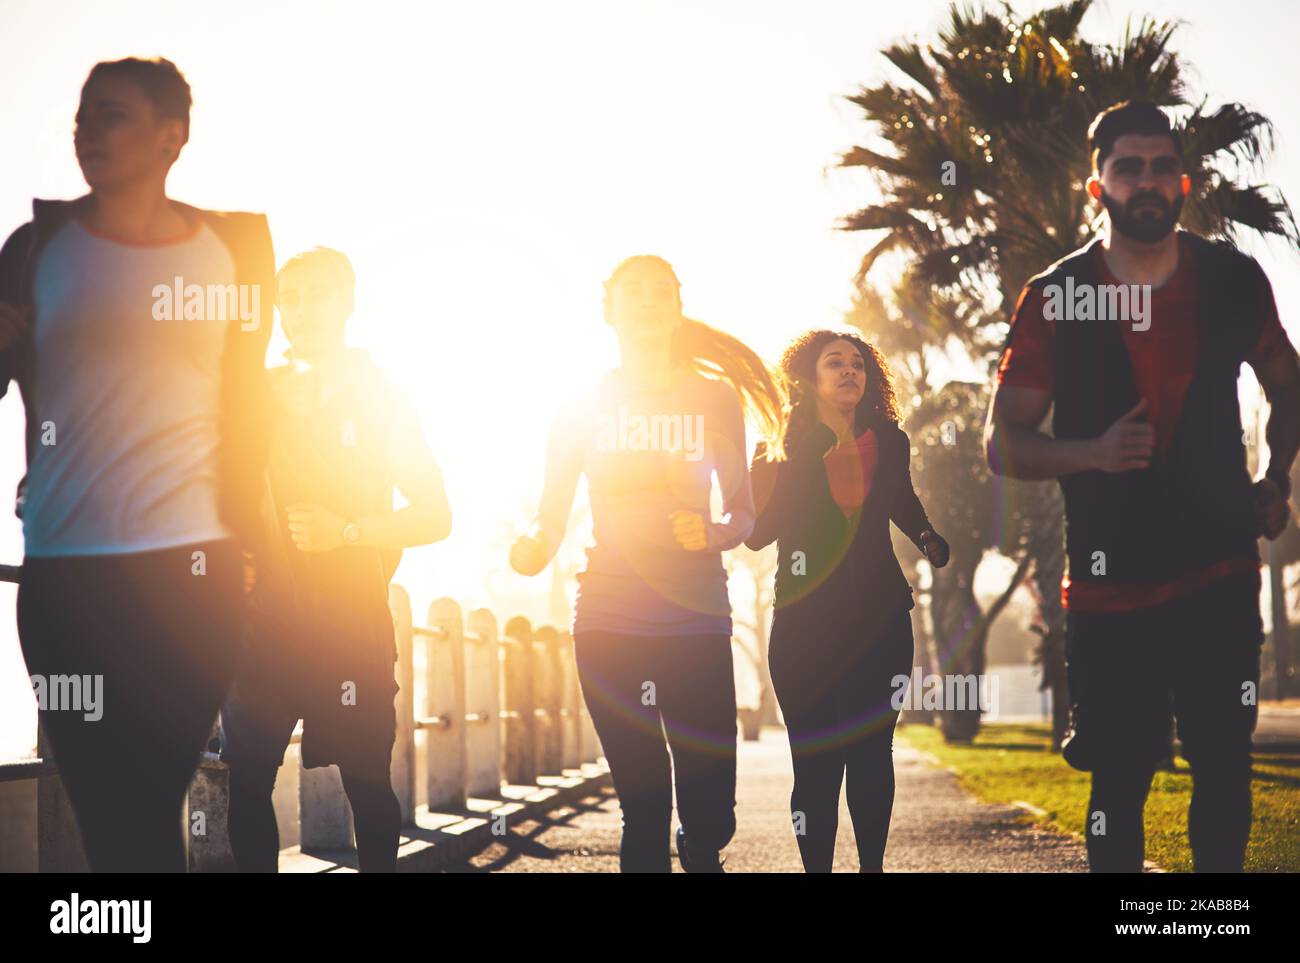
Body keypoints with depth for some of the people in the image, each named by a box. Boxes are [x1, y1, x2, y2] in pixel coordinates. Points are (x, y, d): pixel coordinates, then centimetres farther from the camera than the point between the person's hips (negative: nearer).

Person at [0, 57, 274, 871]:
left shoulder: (232, 247, 7)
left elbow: (246, 398, 12)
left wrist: (247, 526, 7)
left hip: (195, 565, 0)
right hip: (66, 568, 0)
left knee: (154, 800, 0)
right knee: (108, 807, 1)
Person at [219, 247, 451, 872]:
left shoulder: (382, 403, 6)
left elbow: (434, 517, 3)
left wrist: (347, 531, -11)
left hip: (352, 624, -2)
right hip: (262, 619, 2)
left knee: (367, 780, 1)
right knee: (246, 779, -1)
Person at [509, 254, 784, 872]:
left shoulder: (714, 398, 10)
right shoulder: (583, 407, 10)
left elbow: (743, 513, 9)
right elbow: (552, 515, 6)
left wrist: (713, 533, -14)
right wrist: (533, 548, -17)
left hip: (697, 618, 0)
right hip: (607, 620, 0)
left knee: (709, 815, -4)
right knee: (643, 808, -2)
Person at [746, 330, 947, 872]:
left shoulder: (887, 444, 6)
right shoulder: (788, 449, -2)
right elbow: (757, 533, -5)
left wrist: (931, 542, 5)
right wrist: (759, 476, -22)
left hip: (879, 621, 2)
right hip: (806, 624, -2)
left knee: (871, 751, 1)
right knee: (816, 761, -6)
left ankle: (872, 864, 11)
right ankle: (816, 866, 1)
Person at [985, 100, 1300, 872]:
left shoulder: (1234, 281, 2)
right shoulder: (1054, 300, -3)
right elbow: (1004, 443, -1)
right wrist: (1094, 452, -19)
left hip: (1221, 575, 1)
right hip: (1110, 589, -1)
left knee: (1225, 766, 1)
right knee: (1118, 782, 4)